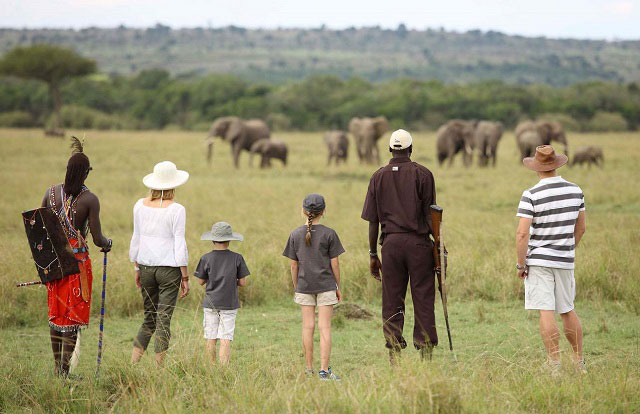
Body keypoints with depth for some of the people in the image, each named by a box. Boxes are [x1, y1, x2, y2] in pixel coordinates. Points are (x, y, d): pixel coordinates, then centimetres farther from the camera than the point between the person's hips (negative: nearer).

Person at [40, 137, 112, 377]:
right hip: (78, 260, -4)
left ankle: (57, 367, 19)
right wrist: (107, 244, 11)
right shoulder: (89, 199, -12)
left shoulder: (51, 192, 0)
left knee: (55, 311, 15)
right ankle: (64, 369, 0)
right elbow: (97, 239, -13)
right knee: (74, 313, 3)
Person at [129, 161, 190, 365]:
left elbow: (136, 239, 9)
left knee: (149, 318, 15)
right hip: (169, 267, -5)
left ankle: (133, 363, 7)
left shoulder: (140, 205, 3)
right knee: (163, 320, 1)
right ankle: (159, 368, 3)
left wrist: (137, 268, 18)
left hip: (146, 267, 5)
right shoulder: (176, 210, -11)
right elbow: (179, 244, -10)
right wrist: (185, 277, -4)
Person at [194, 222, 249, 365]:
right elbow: (243, 282, -2)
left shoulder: (206, 259, -4)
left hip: (210, 304, 1)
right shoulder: (237, 258, -5)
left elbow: (201, 281, 2)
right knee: (225, 339, -3)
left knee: (211, 338, 9)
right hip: (229, 305, -1)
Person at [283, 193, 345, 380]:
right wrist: (338, 287, 6)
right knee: (325, 327, -2)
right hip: (325, 285, -2)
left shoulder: (295, 235, 0)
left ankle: (309, 369, 11)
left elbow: (294, 265, 3)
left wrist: (295, 288, 13)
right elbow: (334, 264, -5)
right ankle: (324, 370, -6)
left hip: (304, 286, 2)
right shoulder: (329, 234, -6)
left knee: (308, 326, 7)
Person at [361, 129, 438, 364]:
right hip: (418, 242, -2)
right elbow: (430, 215, -3)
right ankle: (425, 353, 0)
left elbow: (373, 220, 7)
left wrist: (373, 254, 12)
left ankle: (394, 357, 3)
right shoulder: (423, 175, 0)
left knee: (392, 303, 5)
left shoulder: (379, 177, 7)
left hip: (390, 243, 2)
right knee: (423, 301, 1)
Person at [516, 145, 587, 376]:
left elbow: (522, 233, -17)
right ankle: (580, 364, 22)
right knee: (567, 310, 16)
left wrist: (520, 264, -7)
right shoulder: (575, 191, 2)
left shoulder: (531, 196, -14)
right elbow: (581, 227, 13)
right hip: (566, 261, 5)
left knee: (546, 312, -4)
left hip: (538, 261, -5)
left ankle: (555, 366, -6)